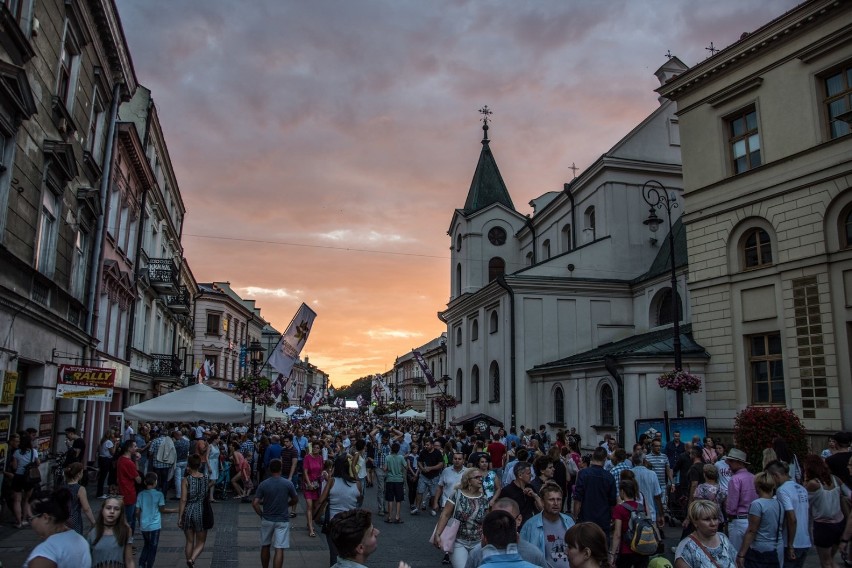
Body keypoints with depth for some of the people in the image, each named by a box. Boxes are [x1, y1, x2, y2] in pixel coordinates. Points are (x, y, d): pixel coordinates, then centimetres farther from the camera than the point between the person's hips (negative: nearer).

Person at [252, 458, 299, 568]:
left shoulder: (263, 484, -9)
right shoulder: (288, 483, -9)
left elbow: (255, 503, -11)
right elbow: (295, 500, 3)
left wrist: (261, 515, 4)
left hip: (267, 520, 2)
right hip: (283, 520, -2)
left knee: (265, 547, 21)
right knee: (279, 550, -2)